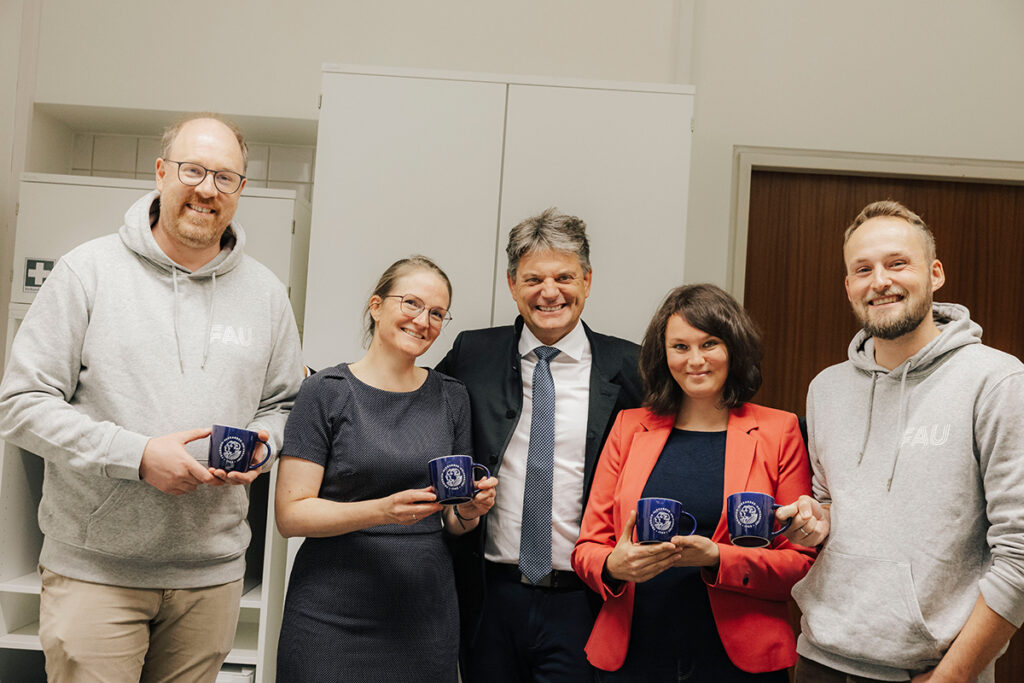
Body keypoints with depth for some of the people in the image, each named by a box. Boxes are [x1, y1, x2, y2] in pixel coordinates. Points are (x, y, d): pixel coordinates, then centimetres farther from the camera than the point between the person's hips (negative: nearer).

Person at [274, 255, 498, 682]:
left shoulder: (451, 398, 7)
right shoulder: (327, 392, -5)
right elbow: (291, 515, -9)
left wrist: (469, 510, -9)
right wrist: (383, 510, -22)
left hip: (426, 614, 4)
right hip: (333, 616, -3)